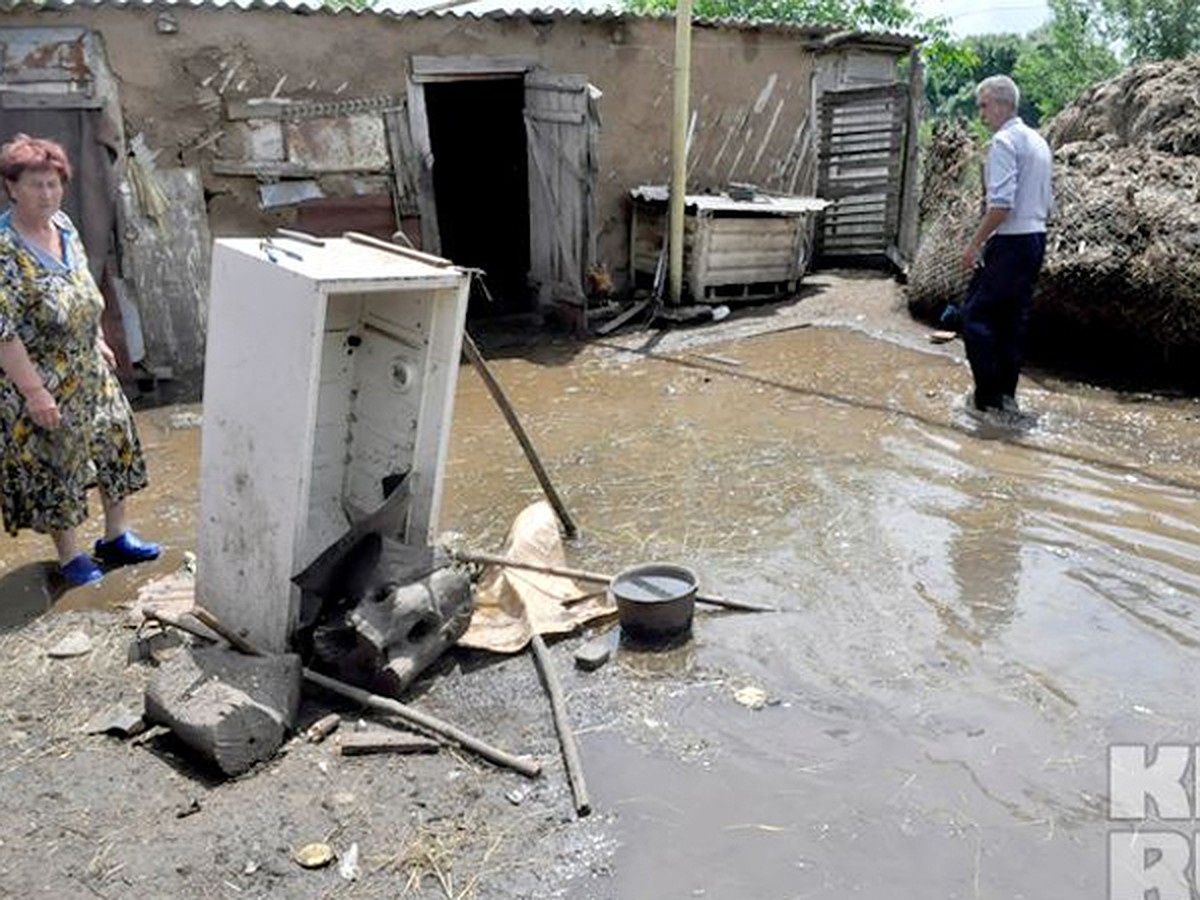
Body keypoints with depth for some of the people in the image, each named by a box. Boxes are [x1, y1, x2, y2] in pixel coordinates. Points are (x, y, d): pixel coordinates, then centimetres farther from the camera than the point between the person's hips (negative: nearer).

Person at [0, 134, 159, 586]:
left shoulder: (62, 224, 1)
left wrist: (98, 341, 18)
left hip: (87, 369, 8)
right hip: (40, 381, -8)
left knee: (114, 439, 15)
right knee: (51, 463, 8)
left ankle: (115, 536, 32)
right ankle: (70, 556, 26)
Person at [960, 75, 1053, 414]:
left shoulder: (1004, 141, -13)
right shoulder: (1038, 142, 17)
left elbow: (1001, 204, -22)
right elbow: (1046, 201, 21)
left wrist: (975, 243, -16)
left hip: (1009, 243, -9)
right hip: (1036, 237, 9)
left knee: (976, 314, -3)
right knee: (1013, 319, 13)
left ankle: (988, 395, -2)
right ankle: (1006, 394, 17)